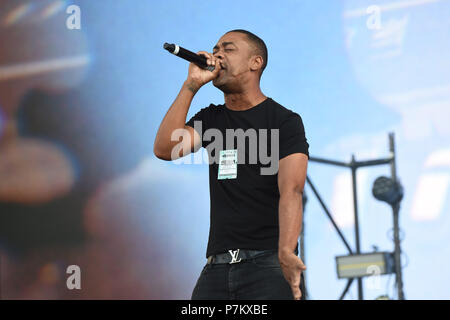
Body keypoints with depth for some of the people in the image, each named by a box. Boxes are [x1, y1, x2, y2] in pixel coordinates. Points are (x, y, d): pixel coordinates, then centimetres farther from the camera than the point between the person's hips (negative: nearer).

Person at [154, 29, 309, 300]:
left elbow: (291, 190, -13)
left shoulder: (285, 121, 1)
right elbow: (165, 149, -1)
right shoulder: (211, 119, 17)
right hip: (218, 265, 5)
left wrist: (286, 252, -28)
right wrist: (192, 85, -1)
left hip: (267, 261, -4)